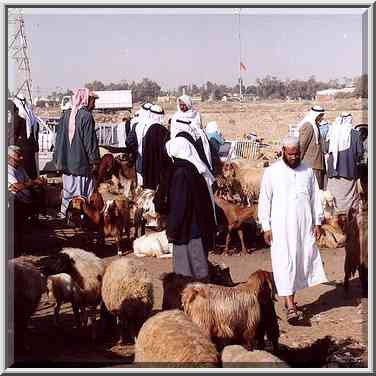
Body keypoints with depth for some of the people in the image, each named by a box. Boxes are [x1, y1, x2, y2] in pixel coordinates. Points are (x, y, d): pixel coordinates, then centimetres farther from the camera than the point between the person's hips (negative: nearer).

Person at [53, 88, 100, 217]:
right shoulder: (86, 116, -13)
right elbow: (90, 140, -15)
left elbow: (59, 138, 12)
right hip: (81, 163, -6)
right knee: (82, 194, -1)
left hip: (66, 162, 7)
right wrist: (94, 160, -10)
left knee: (67, 192, 14)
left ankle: (64, 215, 19)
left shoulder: (66, 115, 8)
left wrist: (58, 160, 18)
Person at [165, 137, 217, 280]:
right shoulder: (196, 169, 7)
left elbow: (178, 205, -19)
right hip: (199, 224, 9)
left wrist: (171, 229, -12)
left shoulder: (181, 172, -18)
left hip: (187, 227, -9)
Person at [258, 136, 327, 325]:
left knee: (301, 261, 5)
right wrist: (266, 227, -3)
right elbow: (264, 200, 1)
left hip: (304, 226, 3)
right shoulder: (271, 172, 0)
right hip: (281, 226, -3)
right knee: (284, 263, -10)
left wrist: (318, 222, 9)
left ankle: (290, 298, 20)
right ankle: (290, 307, -14)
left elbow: (315, 197, 14)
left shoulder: (308, 171, 10)